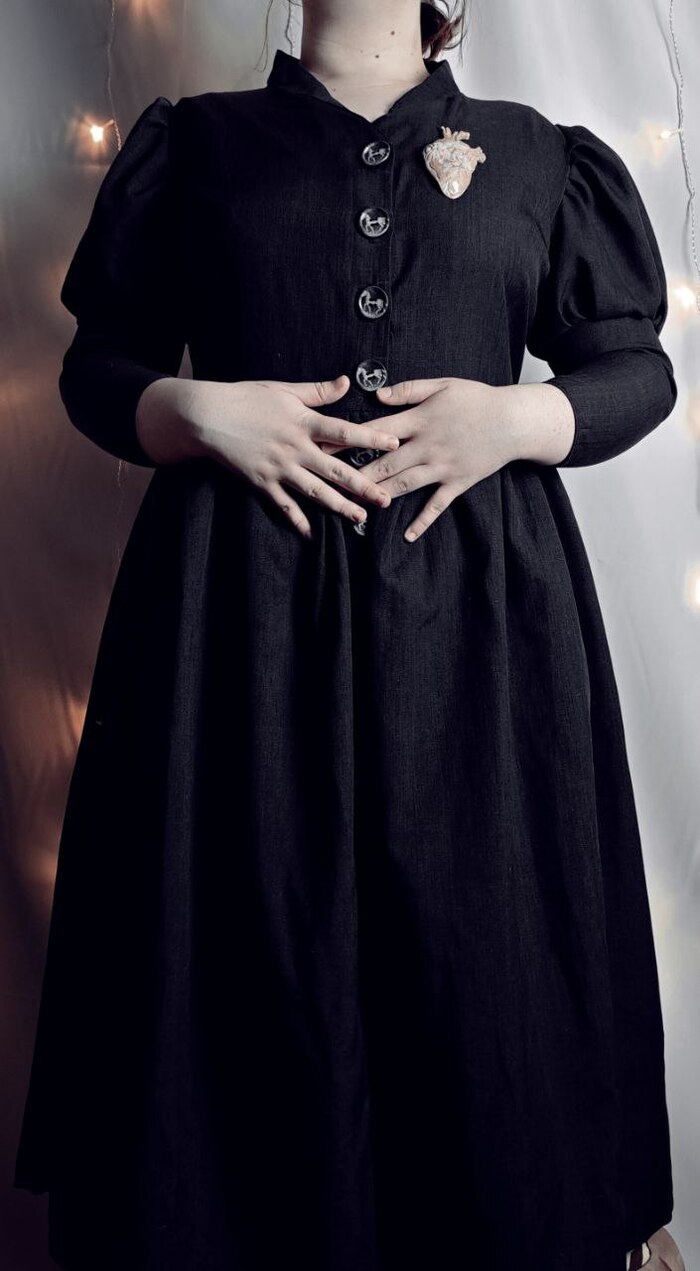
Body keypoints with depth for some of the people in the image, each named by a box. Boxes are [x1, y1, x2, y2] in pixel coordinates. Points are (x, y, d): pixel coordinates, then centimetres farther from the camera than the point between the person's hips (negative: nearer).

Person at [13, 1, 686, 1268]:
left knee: (482, 959, 7)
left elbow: (637, 367, 15)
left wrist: (518, 420, -5)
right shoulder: (196, 140, 15)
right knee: (251, 955, 5)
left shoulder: (537, 154, 15)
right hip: (242, 608, 0)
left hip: (478, 605, 1)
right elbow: (96, 366, 14)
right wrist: (201, 408, -8)